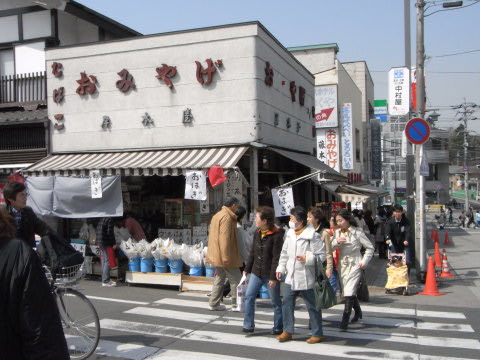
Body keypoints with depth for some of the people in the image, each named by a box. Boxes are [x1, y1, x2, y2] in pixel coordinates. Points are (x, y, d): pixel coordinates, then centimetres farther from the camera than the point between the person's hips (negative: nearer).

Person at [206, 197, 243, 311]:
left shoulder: (217, 215, 15)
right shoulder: (227, 217, -17)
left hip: (217, 255, 10)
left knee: (219, 278, 14)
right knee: (236, 279, 0)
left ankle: (214, 303, 16)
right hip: (224, 255, -10)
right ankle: (236, 304, 6)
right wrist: (226, 257, -24)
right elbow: (225, 238, -24)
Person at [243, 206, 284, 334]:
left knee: (276, 302, 7)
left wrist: (273, 277, -18)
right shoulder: (257, 233, 7)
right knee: (249, 296, 2)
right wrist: (247, 269, 14)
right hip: (256, 272, 7)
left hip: (270, 274, -6)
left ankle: (278, 327, 21)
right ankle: (248, 325, 10)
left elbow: (276, 258, -17)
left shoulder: (276, 235, -15)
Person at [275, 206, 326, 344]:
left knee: (312, 306, 6)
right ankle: (287, 331, 20)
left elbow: (322, 255, -13)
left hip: (306, 279, -6)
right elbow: (284, 252, 16)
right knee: (287, 303, 8)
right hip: (291, 277, 7)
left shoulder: (312, 236, -14)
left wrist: (307, 259, -25)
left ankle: (317, 334, 19)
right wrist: (281, 268, 12)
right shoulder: (289, 234, 7)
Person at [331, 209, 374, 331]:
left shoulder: (357, 232, -9)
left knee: (349, 293, -12)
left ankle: (345, 321, -8)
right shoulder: (337, 233, 5)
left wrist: (364, 262, -9)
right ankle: (358, 312, 41)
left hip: (355, 265, -5)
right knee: (350, 292, 17)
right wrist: (336, 241, -20)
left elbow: (370, 248, -3)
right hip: (343, 265, 5)